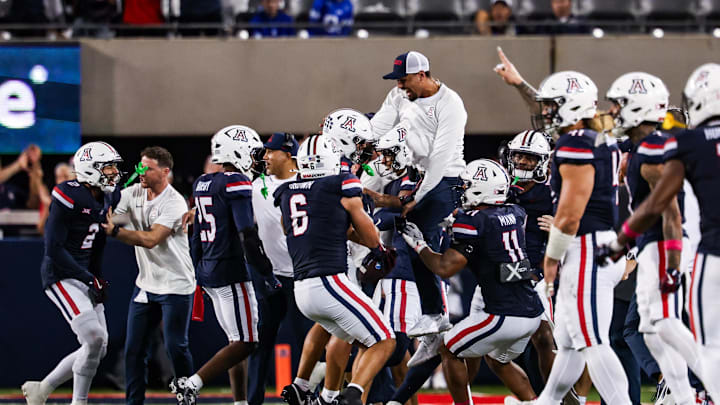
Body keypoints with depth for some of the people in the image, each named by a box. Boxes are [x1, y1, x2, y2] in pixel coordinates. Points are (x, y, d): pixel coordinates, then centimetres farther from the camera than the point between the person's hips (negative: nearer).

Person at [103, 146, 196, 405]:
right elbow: (106, 214, 1)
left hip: (175, 286, -7)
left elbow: (151, 239, -26)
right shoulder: (134, 193, 3)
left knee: (176, 347, -6)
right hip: (146, 284, 7)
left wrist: (114, 231, -32)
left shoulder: (174, 204, -18)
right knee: (134, 347, 6)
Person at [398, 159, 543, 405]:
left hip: (504, 317, -7)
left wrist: (419, 245, 2)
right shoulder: (516, 214, 10)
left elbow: (445, 268, -12)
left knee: (450, 351, 12)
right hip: (532, 313, 7)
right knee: (499, 358, 31)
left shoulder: (474, 221, -11)